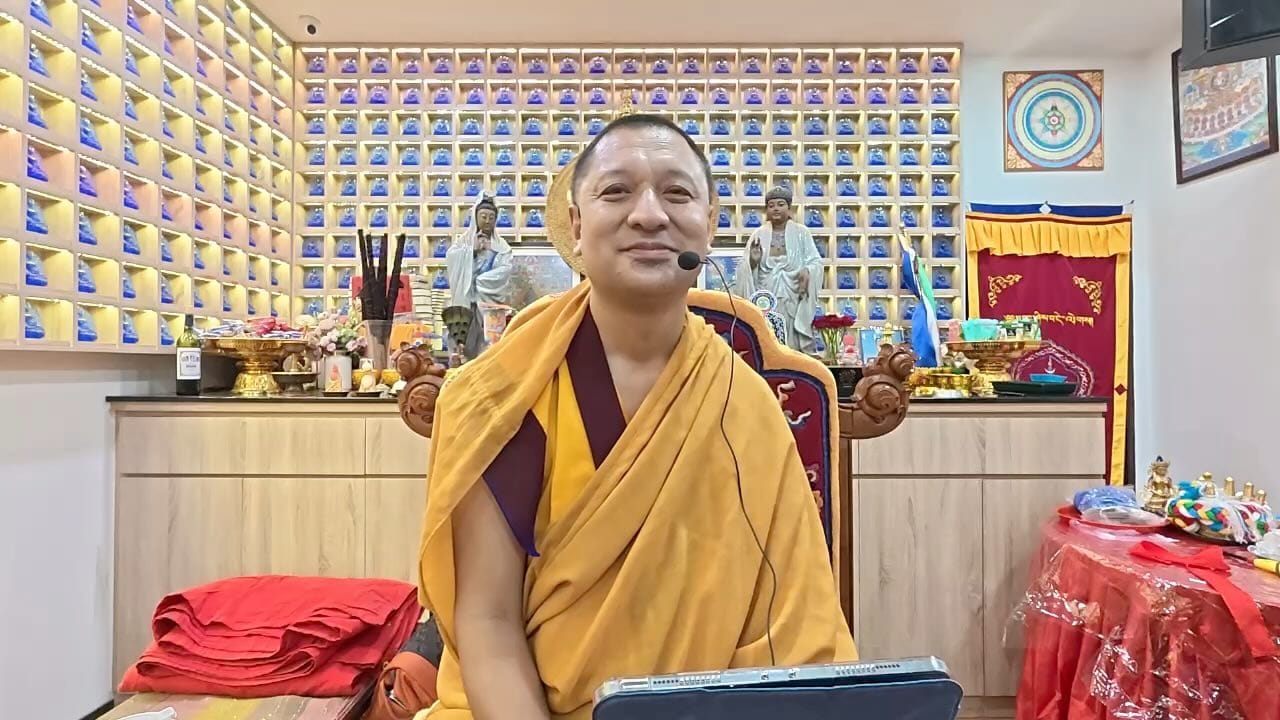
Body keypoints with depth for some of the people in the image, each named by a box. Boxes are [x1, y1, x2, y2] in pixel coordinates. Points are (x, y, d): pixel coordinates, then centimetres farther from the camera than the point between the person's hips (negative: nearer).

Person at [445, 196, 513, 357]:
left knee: (489, 345, -7)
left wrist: (477, 280, -7)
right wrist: (472, 250, -6)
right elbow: (450, 258, -2)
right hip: (466, 301, 1)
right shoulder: (463, 240, 14)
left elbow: (504, 271, -5)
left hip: (491, 303, 0)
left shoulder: (502, 246, 11)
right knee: (466, 342, -6)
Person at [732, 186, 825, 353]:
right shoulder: (759, 233, 10)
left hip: (794, 299, -1)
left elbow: (815, 261, 2)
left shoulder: (801, 232, 7)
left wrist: (807, 271, -19)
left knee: (794, 347, -3)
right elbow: (744, 268, 5)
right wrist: (752, 261, -17)